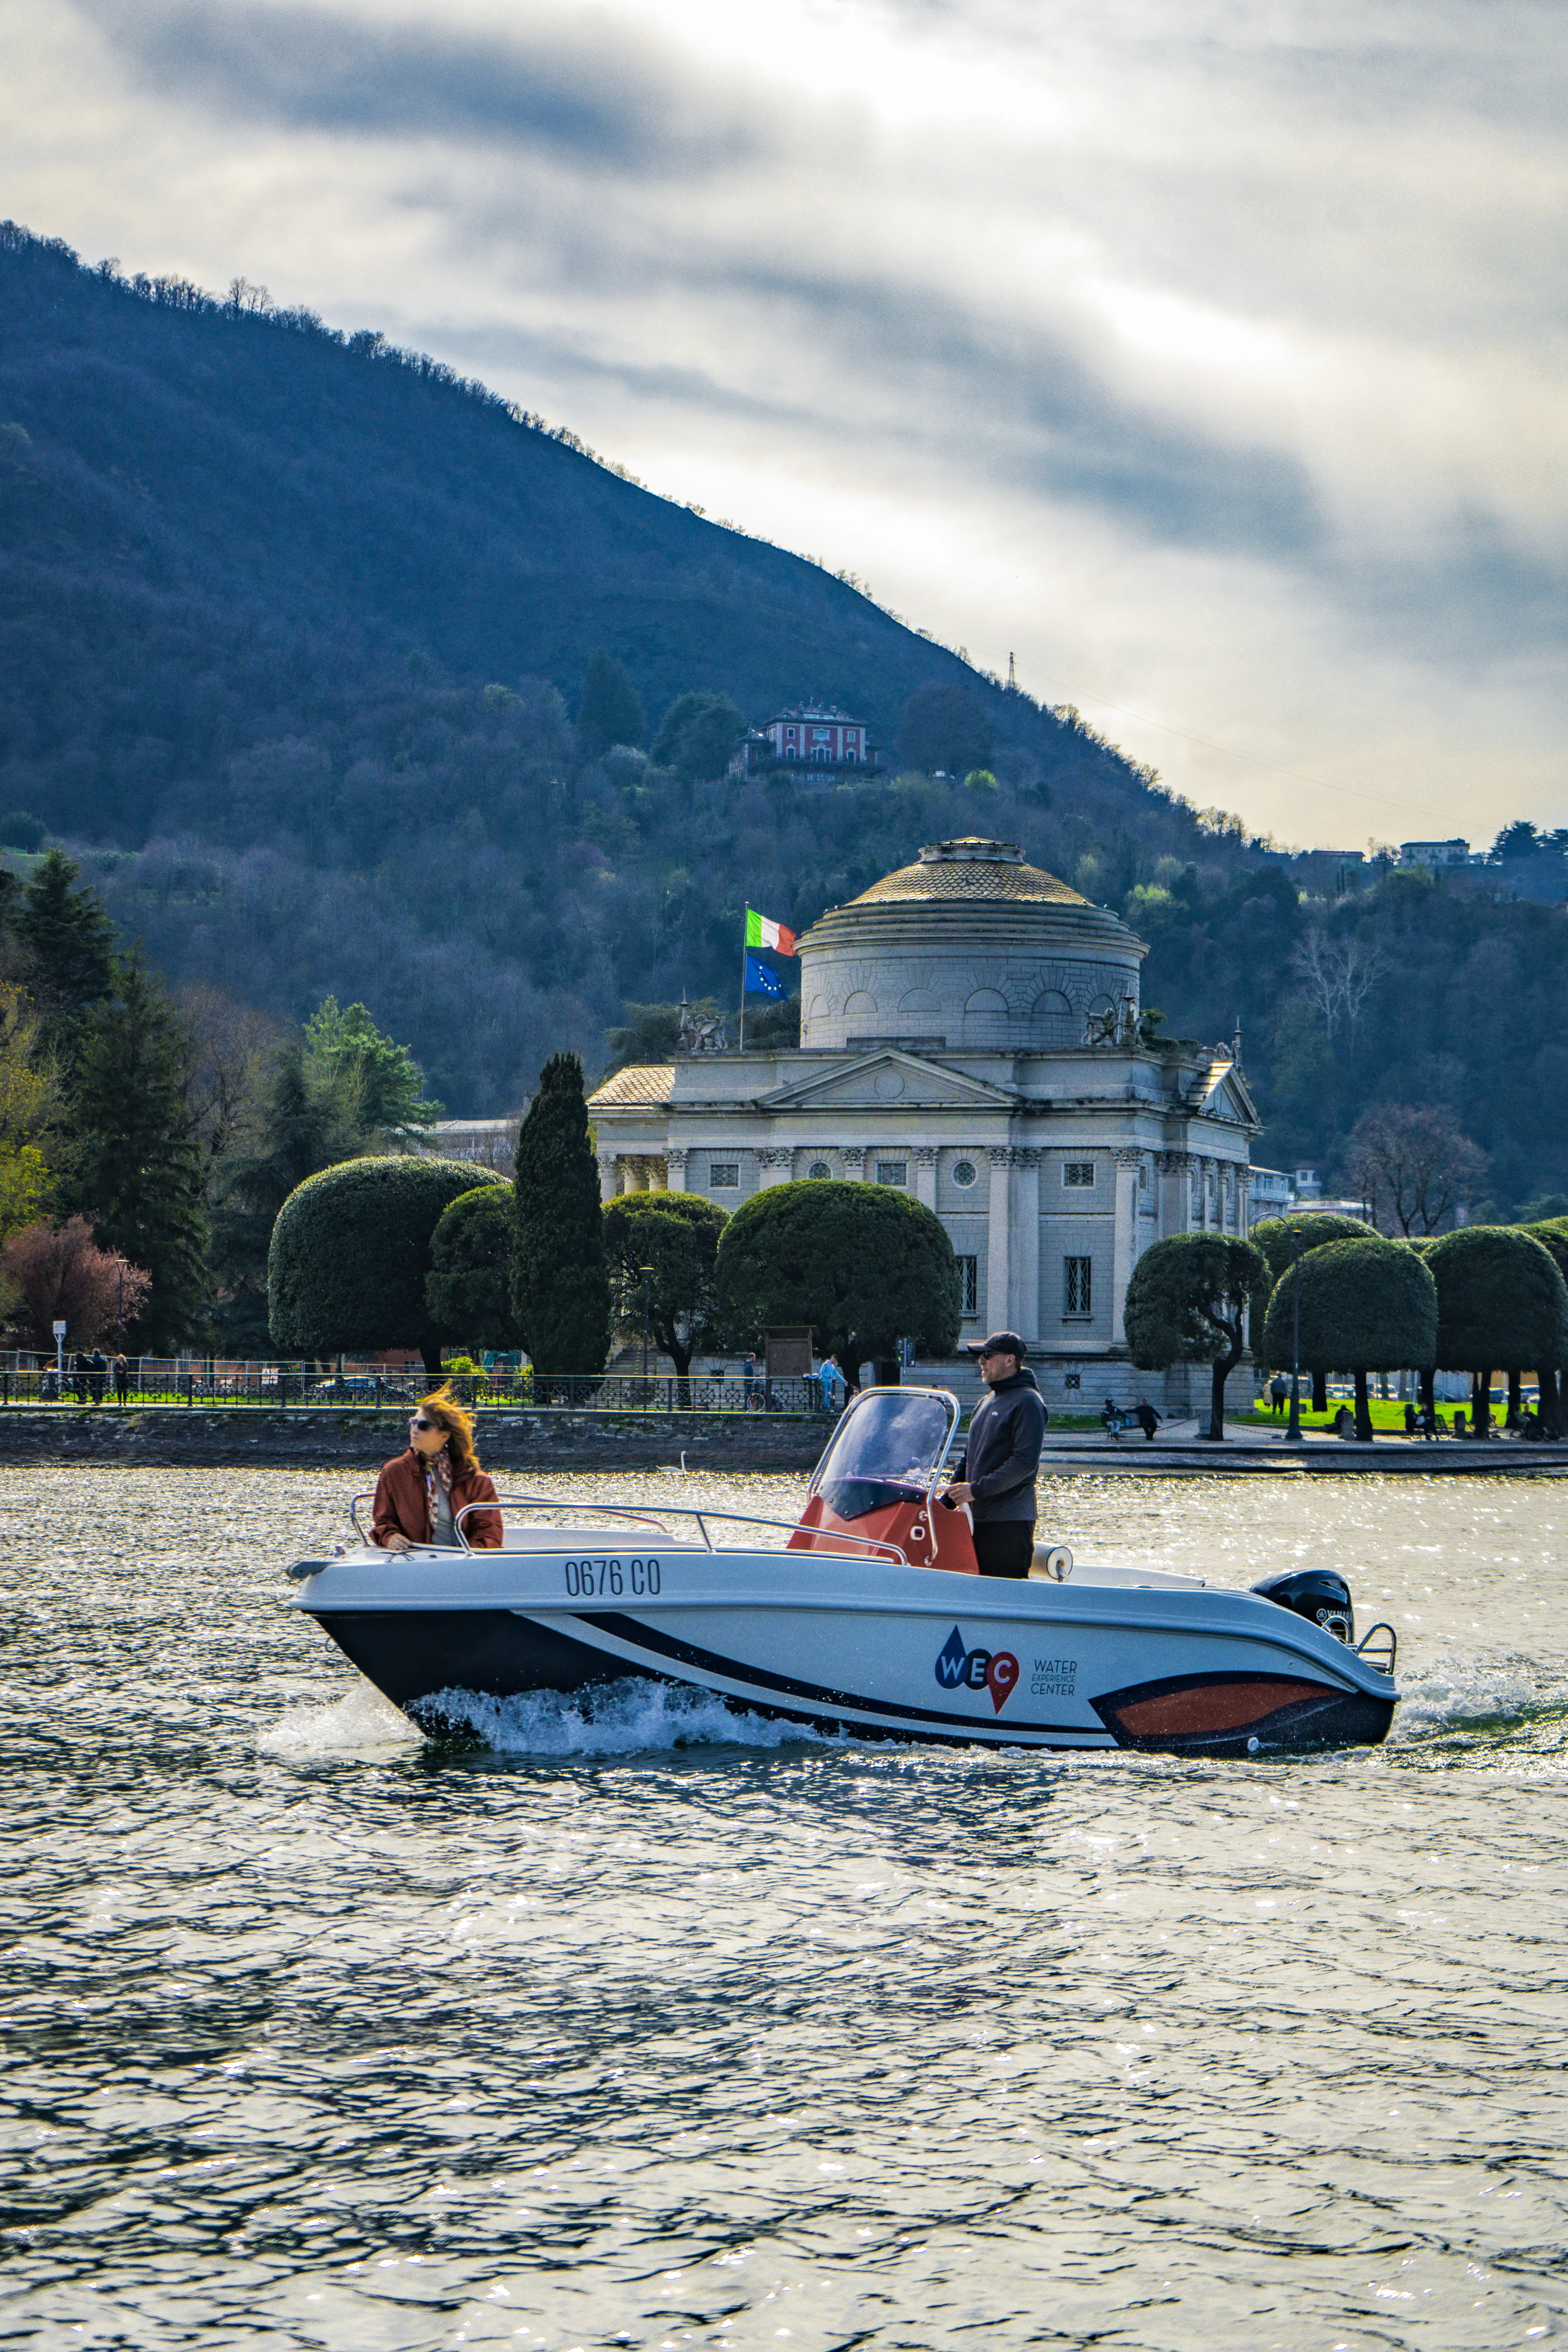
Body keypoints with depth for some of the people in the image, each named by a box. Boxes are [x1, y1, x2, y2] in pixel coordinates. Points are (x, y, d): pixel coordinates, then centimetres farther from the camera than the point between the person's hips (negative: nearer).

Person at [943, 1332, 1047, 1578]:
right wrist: (948, 1501, 17)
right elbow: (969, 1457, 27)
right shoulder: (986, 1403, 20)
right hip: (978, 1517, 9)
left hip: (1010, 1523, -9)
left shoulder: (1027, 1402, -8)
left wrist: (978, 1490, -19)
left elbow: (1025, 1463, -17)